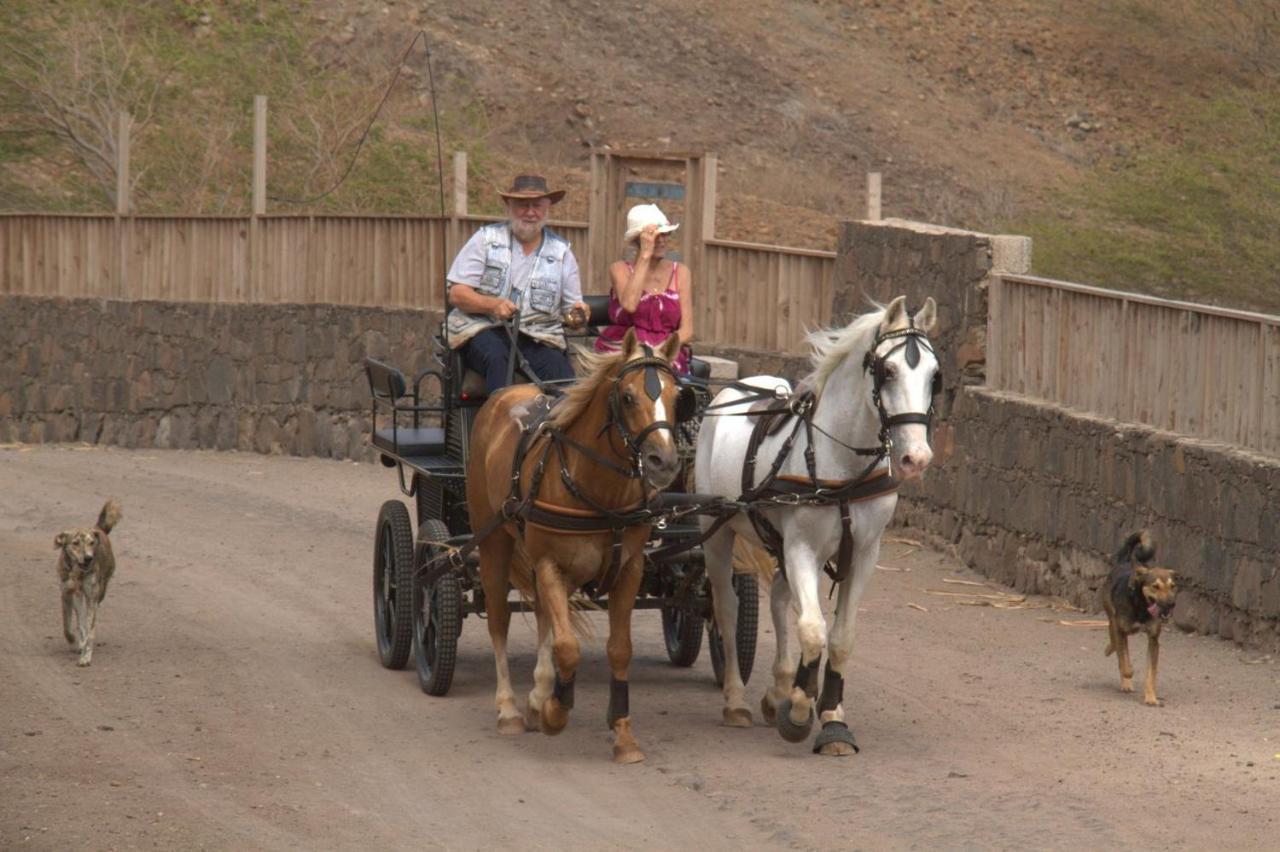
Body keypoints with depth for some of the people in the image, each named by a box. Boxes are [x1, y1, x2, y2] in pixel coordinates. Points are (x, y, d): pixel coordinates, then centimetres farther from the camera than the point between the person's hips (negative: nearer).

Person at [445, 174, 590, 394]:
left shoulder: (561, 252, 14)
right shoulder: (486, 239, 8)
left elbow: (571, 310, 15)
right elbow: (457, 294, 0)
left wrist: (578, 314, -11)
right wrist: (493, 305, -19)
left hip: (538, 338, 2)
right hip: (484, 329, -1)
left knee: (561, 370, -30)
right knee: (496, 358, -37)